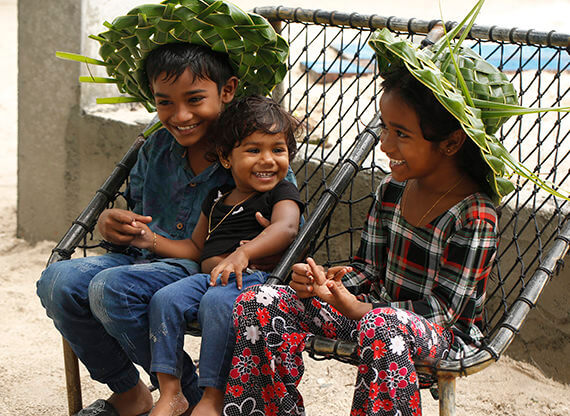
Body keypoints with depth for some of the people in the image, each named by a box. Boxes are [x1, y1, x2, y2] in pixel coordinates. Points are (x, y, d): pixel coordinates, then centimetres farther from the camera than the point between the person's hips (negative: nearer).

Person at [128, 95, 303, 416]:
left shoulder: (282, 193, 5)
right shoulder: (217, 199, 25)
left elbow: (285, 228, -18)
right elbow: (196, 248, 33)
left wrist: (243, 253, -35)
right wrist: (153, 241, 17)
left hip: (254, 278, -6)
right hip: (209, 276, 6)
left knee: (217, 301, -35)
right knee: (165, 299, -19)